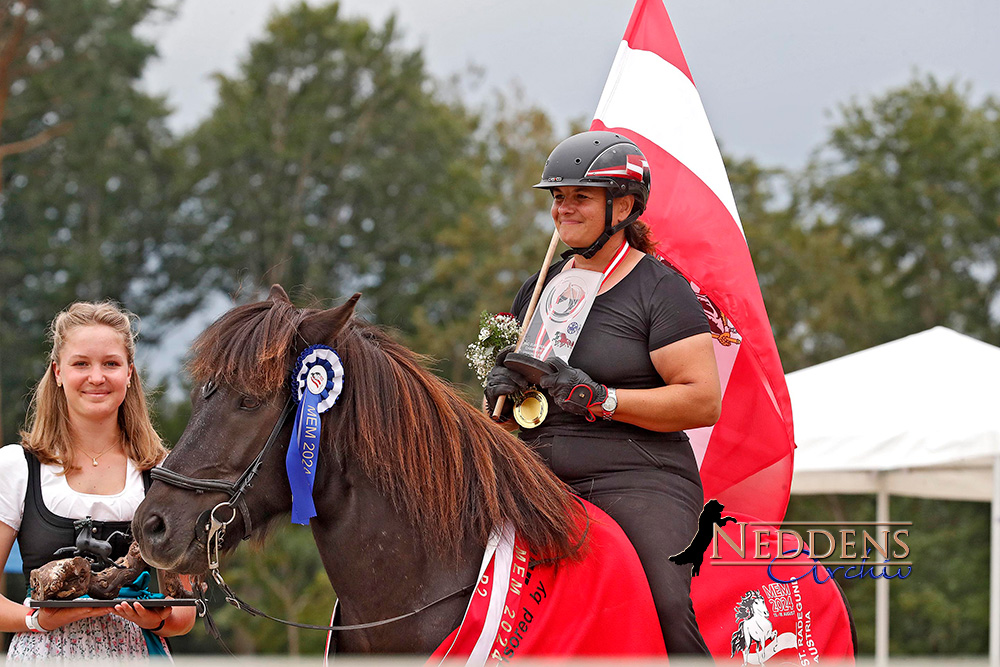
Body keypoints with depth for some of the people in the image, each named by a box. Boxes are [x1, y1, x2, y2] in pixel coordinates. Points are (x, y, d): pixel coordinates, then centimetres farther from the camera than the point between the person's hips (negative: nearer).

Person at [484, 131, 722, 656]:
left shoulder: (659, 289, 0)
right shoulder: (539, 290, 19)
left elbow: (704, 402, -9)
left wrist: (599, 400, -16)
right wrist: (499, 395, 3)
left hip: (637, 480, -6)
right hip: (540, 484, 6)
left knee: (669, 609, -30)